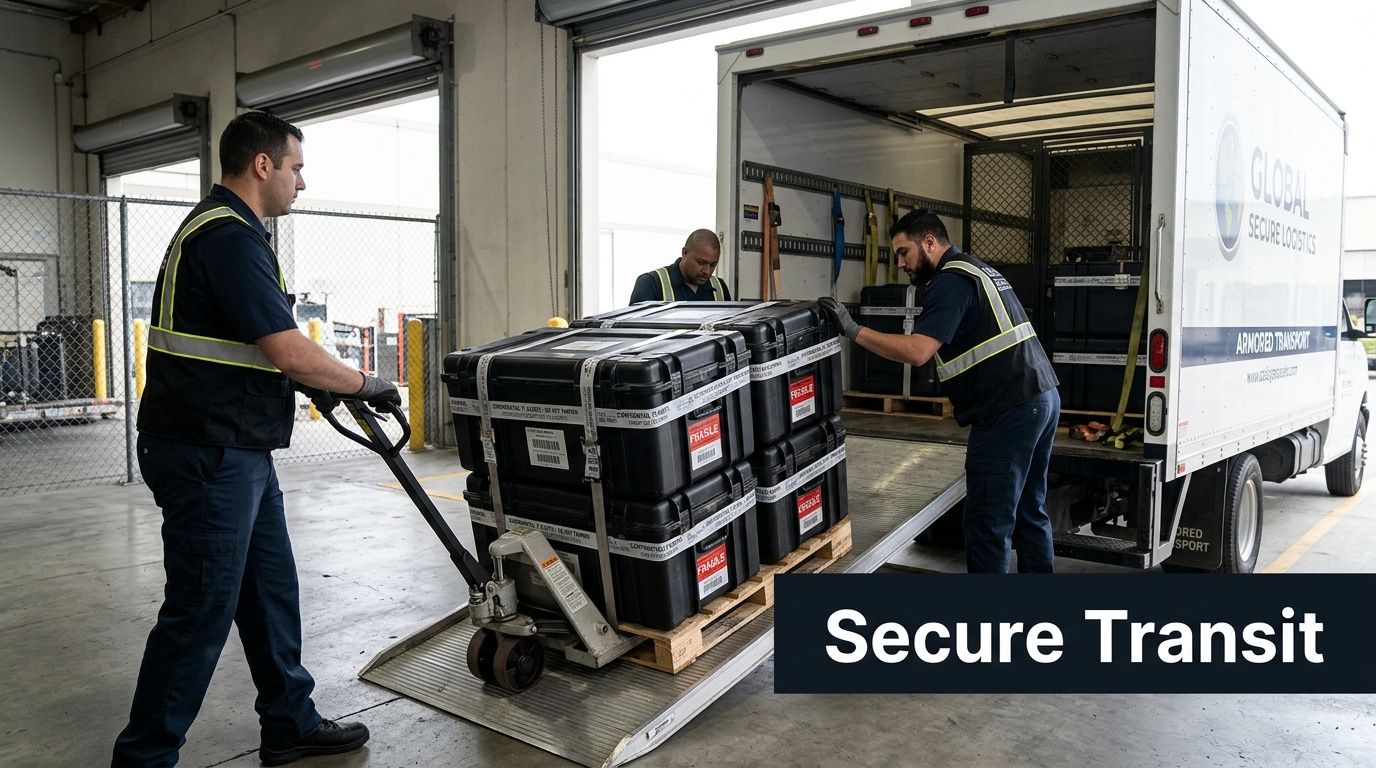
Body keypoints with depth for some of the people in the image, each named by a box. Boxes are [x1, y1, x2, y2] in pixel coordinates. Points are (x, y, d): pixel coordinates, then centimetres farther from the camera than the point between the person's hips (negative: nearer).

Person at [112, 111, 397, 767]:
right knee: (201, 611, -1)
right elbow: (290, 352, -23)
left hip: (238, 451, 11)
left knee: (271, 593, 16)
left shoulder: (224, 228, 16)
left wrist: (313, 380, 15)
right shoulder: (229, 237, -18)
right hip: (210, 458, -11)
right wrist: (366, 385, -8)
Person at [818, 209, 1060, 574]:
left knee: (987, 524, -2)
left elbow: (916, 352, -23)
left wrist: (853, 331, -20)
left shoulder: (951, 281, -12)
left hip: (1009, 412, -10)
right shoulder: (979, 270, 20)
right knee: (1029, 513, 19)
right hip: (1044, 396, 10)